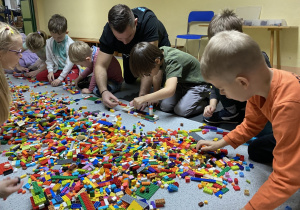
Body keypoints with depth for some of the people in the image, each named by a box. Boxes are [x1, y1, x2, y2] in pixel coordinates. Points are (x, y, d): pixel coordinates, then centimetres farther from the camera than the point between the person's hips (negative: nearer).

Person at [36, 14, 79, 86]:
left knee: (70, 80, -35)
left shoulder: (70, 44, -19)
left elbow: (69, 62, -21)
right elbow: (49, 59, 4)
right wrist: (50, 71, -13)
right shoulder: (49, 43, -4)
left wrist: (60, 78, -23)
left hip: (70, 68, -5)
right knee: (39, 77, -4)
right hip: (57, 68, 5)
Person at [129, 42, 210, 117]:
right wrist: (154, 99, -9)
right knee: (165, 107, -11)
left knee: (181, 110, -26)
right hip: (183, 83, 7)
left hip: (199, 84, -7)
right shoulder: (159, 53, -13)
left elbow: (169, 90, -50)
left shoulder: (172, 61, -36)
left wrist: (144, 99, -48)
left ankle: (205, 102, 1)